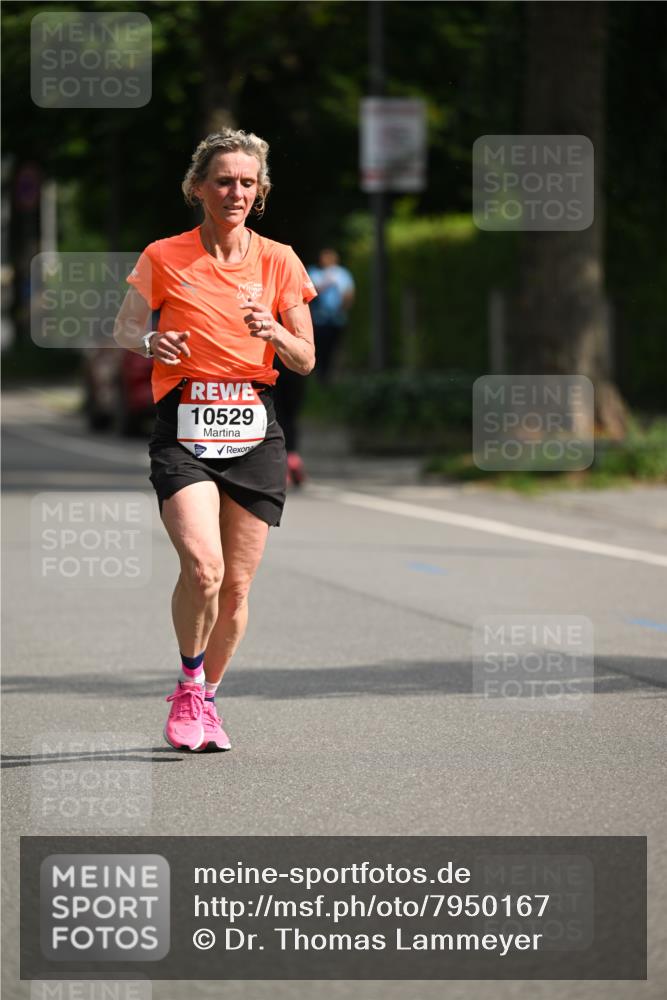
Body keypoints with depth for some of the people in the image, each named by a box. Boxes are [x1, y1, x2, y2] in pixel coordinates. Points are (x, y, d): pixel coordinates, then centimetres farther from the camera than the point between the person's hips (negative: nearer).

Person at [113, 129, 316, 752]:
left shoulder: (279, 262, 5)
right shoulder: (164, 258, 0)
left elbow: (305, 361, 9)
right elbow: (124, 328, 9)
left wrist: (272, 333, -13)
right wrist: (150, 342, -14)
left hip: (255, 431, 3)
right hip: (184, 430, -2)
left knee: (237, 585, 4)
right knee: (202, 568, -21)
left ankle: (206, 698, 26)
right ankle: (188, 686, 3)